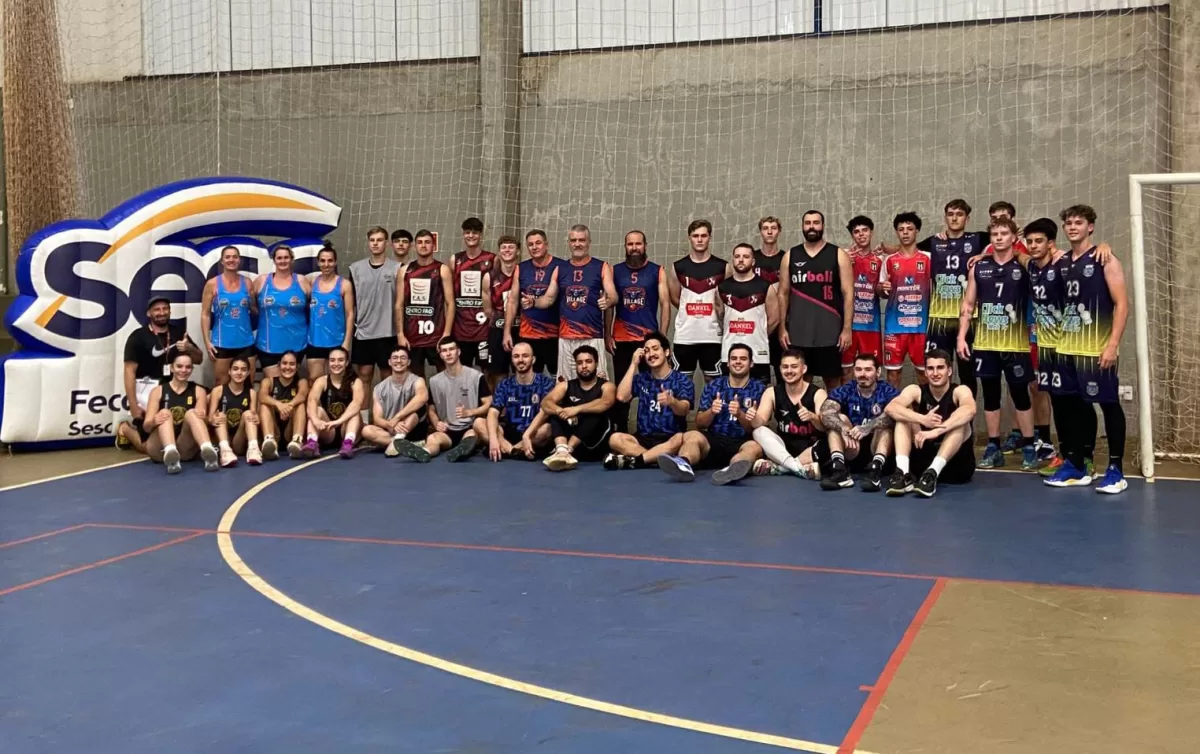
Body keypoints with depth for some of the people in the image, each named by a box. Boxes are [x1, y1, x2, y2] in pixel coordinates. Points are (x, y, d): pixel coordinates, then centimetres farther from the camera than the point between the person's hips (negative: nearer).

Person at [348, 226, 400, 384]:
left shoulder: (396, 268, -2)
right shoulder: (356, 268, 6)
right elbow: (351, 302, 10)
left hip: (387, 333, -2)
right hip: (362, 332, 2)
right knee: (363, 376, 8)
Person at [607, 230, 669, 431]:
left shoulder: (657, 271, 3)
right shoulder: (615, 271, 7)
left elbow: (665, 304, 1)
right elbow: (609, 305, 8)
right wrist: (608, 335, 2)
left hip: (649, 338, -2)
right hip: (621, 339, 2)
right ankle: (620, 428, 12)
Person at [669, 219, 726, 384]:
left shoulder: (722, 267, 3)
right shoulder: (678, 267, 5)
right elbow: (675, 299, 13)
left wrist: (721, 310, -3)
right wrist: (691, 311, 7)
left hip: (712, 335, -1)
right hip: (685, 335, 1)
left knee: (714, 380, 4)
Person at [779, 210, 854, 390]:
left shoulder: (838, 255, 2)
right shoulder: (790, 256, 9)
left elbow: (848, 293, -2)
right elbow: (783, 294, 10)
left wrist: (847, 328, -8)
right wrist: (782, 327, 3)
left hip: (829, 332, -2)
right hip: (797, 332, 2)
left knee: (832, 379, 4)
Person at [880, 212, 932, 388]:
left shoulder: (928, 258, 3)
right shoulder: (889, 260, 6)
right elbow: (882, 291, 11)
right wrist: (883, 288, -12)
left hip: (921, 323, -1)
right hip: (895, 324, 1)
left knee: (923, 369, 4)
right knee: (893, 368, 3)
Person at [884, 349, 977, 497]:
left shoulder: (960, 391, -9)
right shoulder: (916, 391, -2)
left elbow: (969, 410, -35)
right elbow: (891, 408, -23)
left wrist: (937, 430, -47)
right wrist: (922, 419, -37)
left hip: (957, 465, -2)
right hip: (924, 460, 2)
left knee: (960, 420, -26)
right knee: (903, 416, -13)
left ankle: (932, 473, -40)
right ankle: (902, 473, -32)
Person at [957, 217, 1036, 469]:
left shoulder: (1024, 267, -2)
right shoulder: (979, 267, 6)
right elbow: (968, 304, 8)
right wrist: (962, 336, 2)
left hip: (1015, 344, -3)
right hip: (985, 344, 3)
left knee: (1020, 394, 2)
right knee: (990, 395, 8)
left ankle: (1029, 448, 11)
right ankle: (993, 448, 16)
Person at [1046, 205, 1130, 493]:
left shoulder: (1105, 260, -4)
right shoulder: (1062, 261, 12)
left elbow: (1122, 304, -9)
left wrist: (1113, 344, -16)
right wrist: (1059, 341, 9)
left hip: (1098, 349, -6)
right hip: (1068, 348, 6)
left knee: (1109, 405, -2)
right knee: (1076, 405, 10)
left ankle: (1116, 470, 3)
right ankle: (1077, 466, 18)